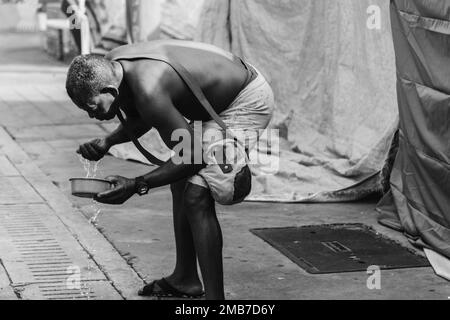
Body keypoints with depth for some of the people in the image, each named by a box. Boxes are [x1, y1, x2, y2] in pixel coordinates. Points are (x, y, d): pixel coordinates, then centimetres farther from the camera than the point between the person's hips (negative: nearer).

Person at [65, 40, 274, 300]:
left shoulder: (147, 91, -35)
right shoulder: (110, 67, -7)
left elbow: (193, 156, -29)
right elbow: (140, 120, 10)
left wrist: (137, 186, -29)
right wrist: (107, 142, -8)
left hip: (247, 102, -10)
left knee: (197, 196, -18)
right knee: (181, 183, 17)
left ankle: (215, 296, -13)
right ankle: (185, 281, 31)